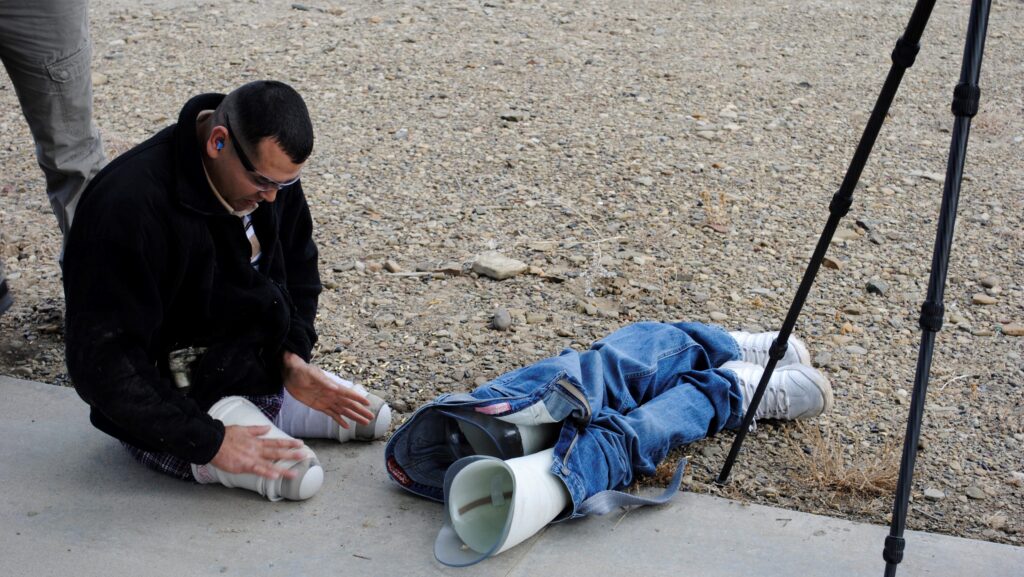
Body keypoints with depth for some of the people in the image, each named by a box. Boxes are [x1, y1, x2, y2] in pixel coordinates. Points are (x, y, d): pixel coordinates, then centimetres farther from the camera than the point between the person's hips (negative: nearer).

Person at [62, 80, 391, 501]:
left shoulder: (270, 168, -6)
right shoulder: (131, 206, -30)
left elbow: (298, 269, 11)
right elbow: (103, 359, -29)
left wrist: (292, 357, -6)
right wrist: (208, 441, -31)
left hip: (260, 369, 8)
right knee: (300, 478, -24)